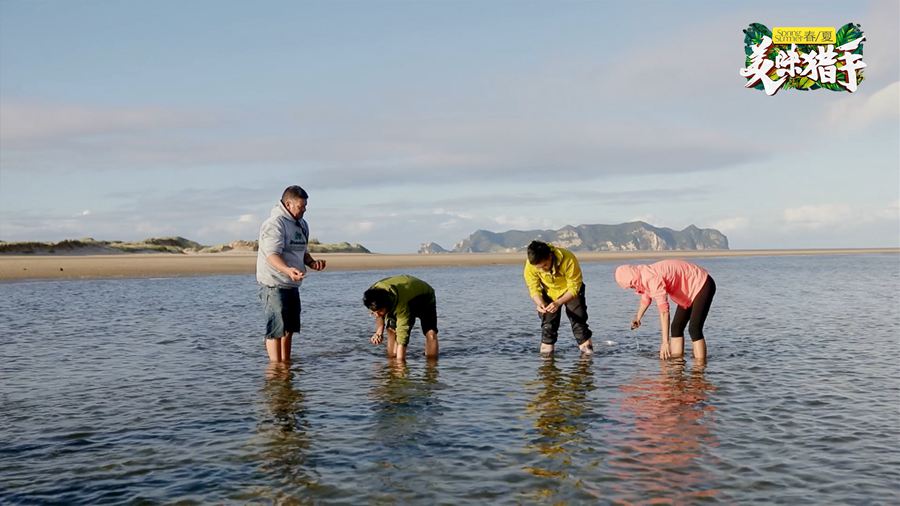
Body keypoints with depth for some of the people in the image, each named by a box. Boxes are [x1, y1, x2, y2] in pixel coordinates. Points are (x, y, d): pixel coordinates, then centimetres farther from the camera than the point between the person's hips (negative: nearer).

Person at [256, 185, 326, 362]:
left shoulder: (301, 224, 15)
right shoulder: (275, 223, -15)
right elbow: (272, 254, -25)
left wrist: (312, 263, 3)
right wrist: (288, 270, -42)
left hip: (291, 285, 9)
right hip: (274, 285, -9)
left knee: (289, 328, 14)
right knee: (276, 329, -8)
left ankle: (287, 363, 23)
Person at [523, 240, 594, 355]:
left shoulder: (568, 259, -38)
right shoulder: (530, 265, -31)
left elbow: (574, 288, -30)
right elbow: (534, 289, -19)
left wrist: (558, 303, -42)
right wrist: (540, 303, -39)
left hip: (571, 291, -2)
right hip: (549, 293, 2)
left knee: (578, 318, -1)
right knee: (548, 322, 0)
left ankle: (586, 346, 12)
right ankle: (546, 347, 13)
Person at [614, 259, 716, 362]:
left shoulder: (653, 279, -31)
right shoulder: (644, 278, -2)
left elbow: (664, 311, -36)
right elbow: (646, 298, 21)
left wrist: (665, 342, -36)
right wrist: (638, 318, 36)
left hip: (703, 285, -10)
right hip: (689, 292, 10)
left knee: (694, 329, -19)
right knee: (676, 328, 6)